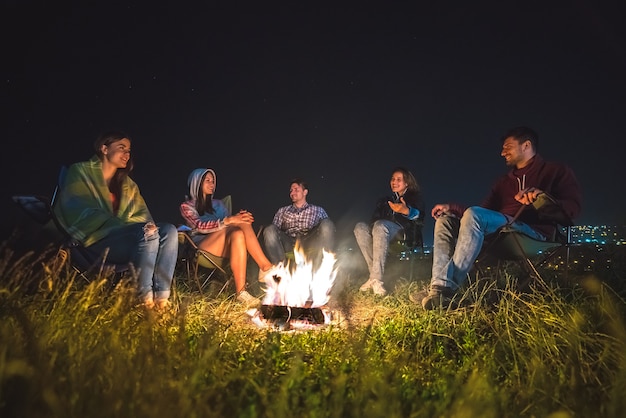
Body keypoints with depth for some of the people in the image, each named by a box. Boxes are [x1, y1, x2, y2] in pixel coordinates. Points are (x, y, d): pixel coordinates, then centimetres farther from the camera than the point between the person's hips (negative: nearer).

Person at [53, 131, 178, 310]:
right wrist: (121, 226, -21)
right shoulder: (81, 172, 4)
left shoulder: (128, 184, 22)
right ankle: (144, 296, -25)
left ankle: (162, 295, -29)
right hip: (96, 240, -6)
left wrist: (148, 226, -14)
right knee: (148, 233, -32)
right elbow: (80, 213, -9)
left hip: (122, 238, 6)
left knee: (169, 230, -21)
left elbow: (142, 215, 12)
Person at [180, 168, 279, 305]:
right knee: (239, 226, -30)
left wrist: (239, 218, -13)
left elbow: (231, 220, 14)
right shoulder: (186, 206, 9)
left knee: (237, 234, -33)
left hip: (226, 247, 4)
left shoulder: (218, 204, 26)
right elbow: (199, 226, -11)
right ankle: (266, 267, -36)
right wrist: (229, 220, -26)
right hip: (202, 248, -4)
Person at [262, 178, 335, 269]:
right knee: (269, 230, -27)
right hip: (288, 245, 1)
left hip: (309, 245, -1)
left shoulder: (318, 210, 26)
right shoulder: (282, 211, 30)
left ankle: (317, 270, -37)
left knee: (327, 224, -28)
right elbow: (274, 229, 19)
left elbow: (327, 228, 13)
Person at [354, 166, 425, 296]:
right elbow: (374, 219, 18)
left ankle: (376, 278, -46)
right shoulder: (385, 200, 33)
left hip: (405, 233, -4)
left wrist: (406, 211, -24)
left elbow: (419, 217, -2)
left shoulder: (415, 197, 20)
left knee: (380, 225, -37)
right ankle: (374, 274, -35)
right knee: (360, 227, -27)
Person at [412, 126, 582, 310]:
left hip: (533, 230, -7)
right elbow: (481, 212, 22)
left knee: (474, 215, -32)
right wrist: (451, 207, 6)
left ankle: (447, 290, -39)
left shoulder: (556, 171, 12)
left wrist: (543, 197, -22)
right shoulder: (505, 181, 30)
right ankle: (439, 286, -26)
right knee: (445, 220, -6)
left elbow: (572, 208, -3)